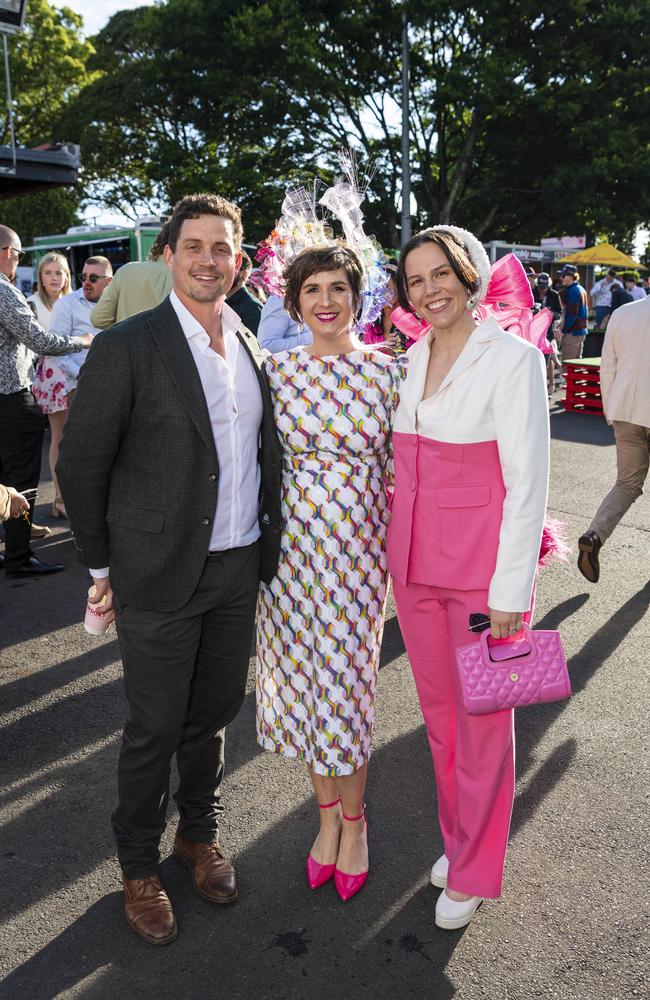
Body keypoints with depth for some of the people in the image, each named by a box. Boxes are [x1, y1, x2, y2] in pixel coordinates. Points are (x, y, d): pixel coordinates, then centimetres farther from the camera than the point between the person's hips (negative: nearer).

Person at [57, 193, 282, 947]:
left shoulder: (251, 347, 7)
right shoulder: (127, 347, -12)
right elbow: (80, 465, -7)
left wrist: (262, 542, 13)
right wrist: (102, 567, -3)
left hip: (238, 569, 5)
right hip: (160, 578, -5)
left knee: (213, 713, 19)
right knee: (155, 729, 9)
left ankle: (199, 834, 43)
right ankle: (139, 868, 32)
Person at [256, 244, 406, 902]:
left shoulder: (388, 371, -3)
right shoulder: (276, 370, 2)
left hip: (358, 547, -2)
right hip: (289, 544, 2)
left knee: (345, 682, 5)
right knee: (300, 681, 11)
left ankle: (353, 821, 30)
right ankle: (327, 814, 34)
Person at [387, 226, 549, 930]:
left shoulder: (511, 358, -13)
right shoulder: (412, 359, 7)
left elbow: (528, 483, -14)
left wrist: (509, 591, -15)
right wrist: (397, 553, 12)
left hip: (482, 567, -6)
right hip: (414, 563, 6)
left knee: (482, 721, 9)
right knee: (438, 711, 19)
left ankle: (473, 871, 30)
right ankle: (457, 836, 41)